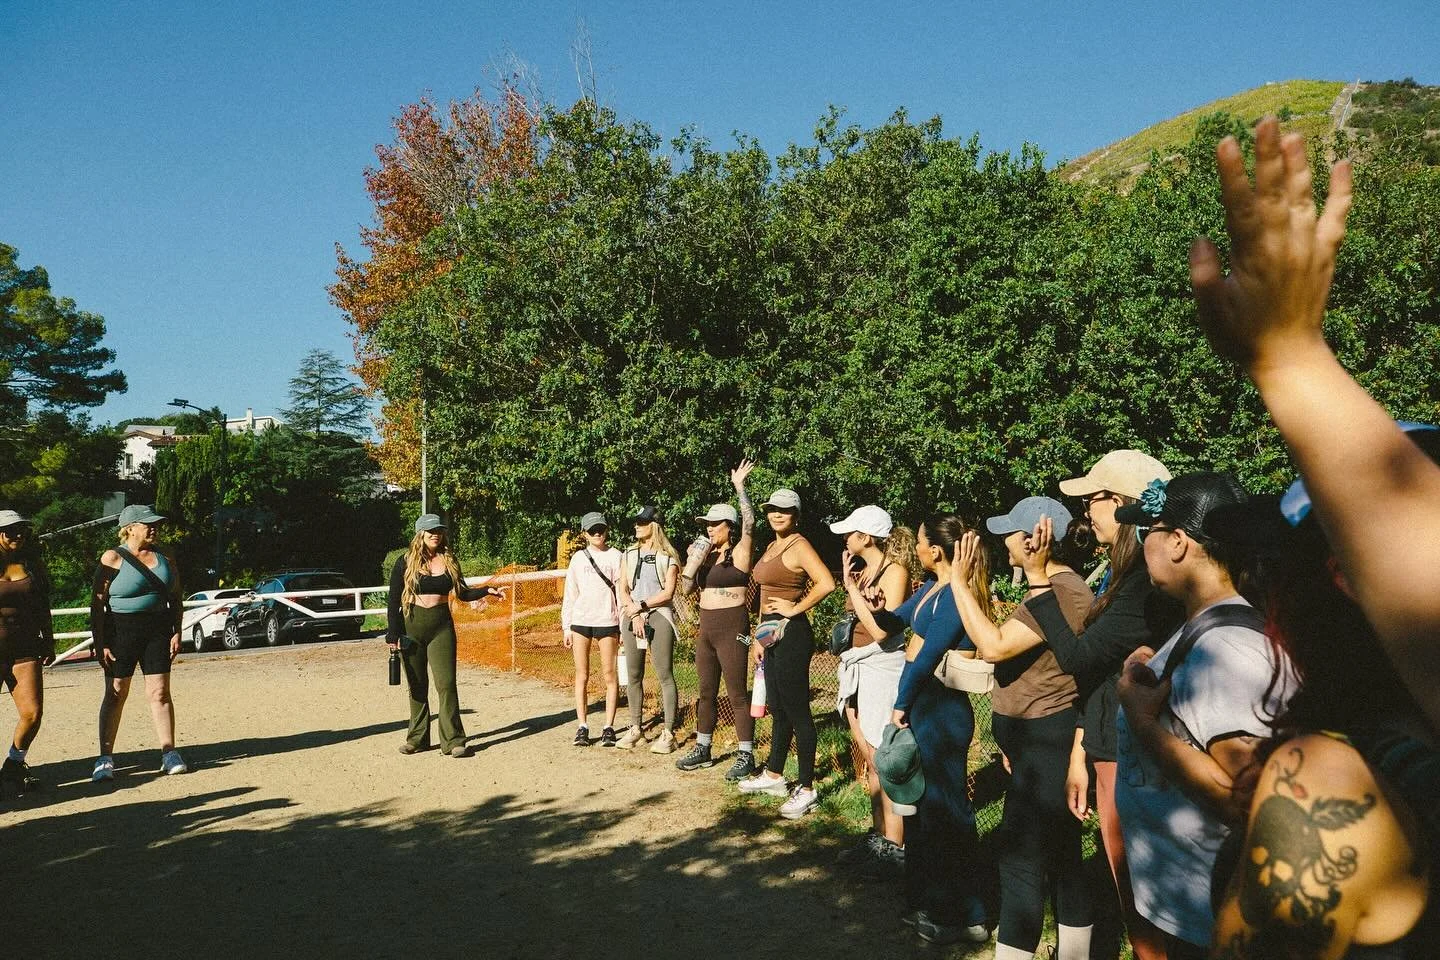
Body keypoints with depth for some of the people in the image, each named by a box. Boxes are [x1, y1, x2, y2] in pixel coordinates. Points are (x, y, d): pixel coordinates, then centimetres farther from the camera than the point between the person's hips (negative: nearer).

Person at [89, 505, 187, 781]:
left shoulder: (164, 558, 9)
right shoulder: (113, 559, -4)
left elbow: (176, 597, 15)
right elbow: (97, 604, -6)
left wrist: (177, 633, 6)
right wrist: (100, 644, -12)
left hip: (157, 631, 3)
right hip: (120, 631, -3)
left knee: (160, 691, 2)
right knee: (115, 694, 2)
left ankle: (169, 753, 6)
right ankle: (105, 759, 9)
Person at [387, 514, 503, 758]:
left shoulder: (449, 560, 6)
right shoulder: (405, 562, -1)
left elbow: (462, 593, 12)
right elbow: (394, 601, -1)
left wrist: (487, 591, -4)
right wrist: (393, 635, -6)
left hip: (441, 627, 1)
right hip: (411, 627, -1)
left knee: (446, 683, -5)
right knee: (416, 685, 8)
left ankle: (453, 740, 0)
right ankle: (417, 738, 20)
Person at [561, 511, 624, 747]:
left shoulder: (615, 557, 2)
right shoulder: (578, 558, 8)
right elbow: (570, 593, 10)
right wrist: (566, 626, 7)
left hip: (607, 621, -2)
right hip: (580, 621, 2)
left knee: (609, 675, 0)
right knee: (582, 675, 4)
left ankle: (608, 727, 6)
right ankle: (582, 727, 9)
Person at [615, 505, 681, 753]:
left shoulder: (667, 556, 2)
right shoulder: (628, 555, 14)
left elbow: (668, 592, -5)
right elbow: (623, 590, 8)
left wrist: (641, 606, -9)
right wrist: (634, 612, -6)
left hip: (659, 616, -4)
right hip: (632, 617, 4)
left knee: (665, 675, -7)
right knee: (634, 676, 6)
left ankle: (668, 733, -6)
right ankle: (635, 729, 15)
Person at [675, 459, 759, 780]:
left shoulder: (739, 553, -6)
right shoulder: (707, 555, 11)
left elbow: (749, 521, -21)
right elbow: (686, 588, 9)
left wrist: (739, 487, -23)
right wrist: (692, 561, -5)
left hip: (731, 628, -7)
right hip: (706, 628, 7)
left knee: (737, 694, -4)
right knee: (706, 692, 14)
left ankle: (746, 756, 3)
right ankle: (703, 748, 25)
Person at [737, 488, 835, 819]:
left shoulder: (799, 545, -13)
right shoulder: (772, 547, 16)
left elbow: (826, 583, -28)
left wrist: (795, 609, -18)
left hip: (791, 634, -10)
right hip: (773, 633, 10)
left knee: (797, 711, -4)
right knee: (777, 709, 19)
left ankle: (806, 789, 4)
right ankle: (774, 775, 31)